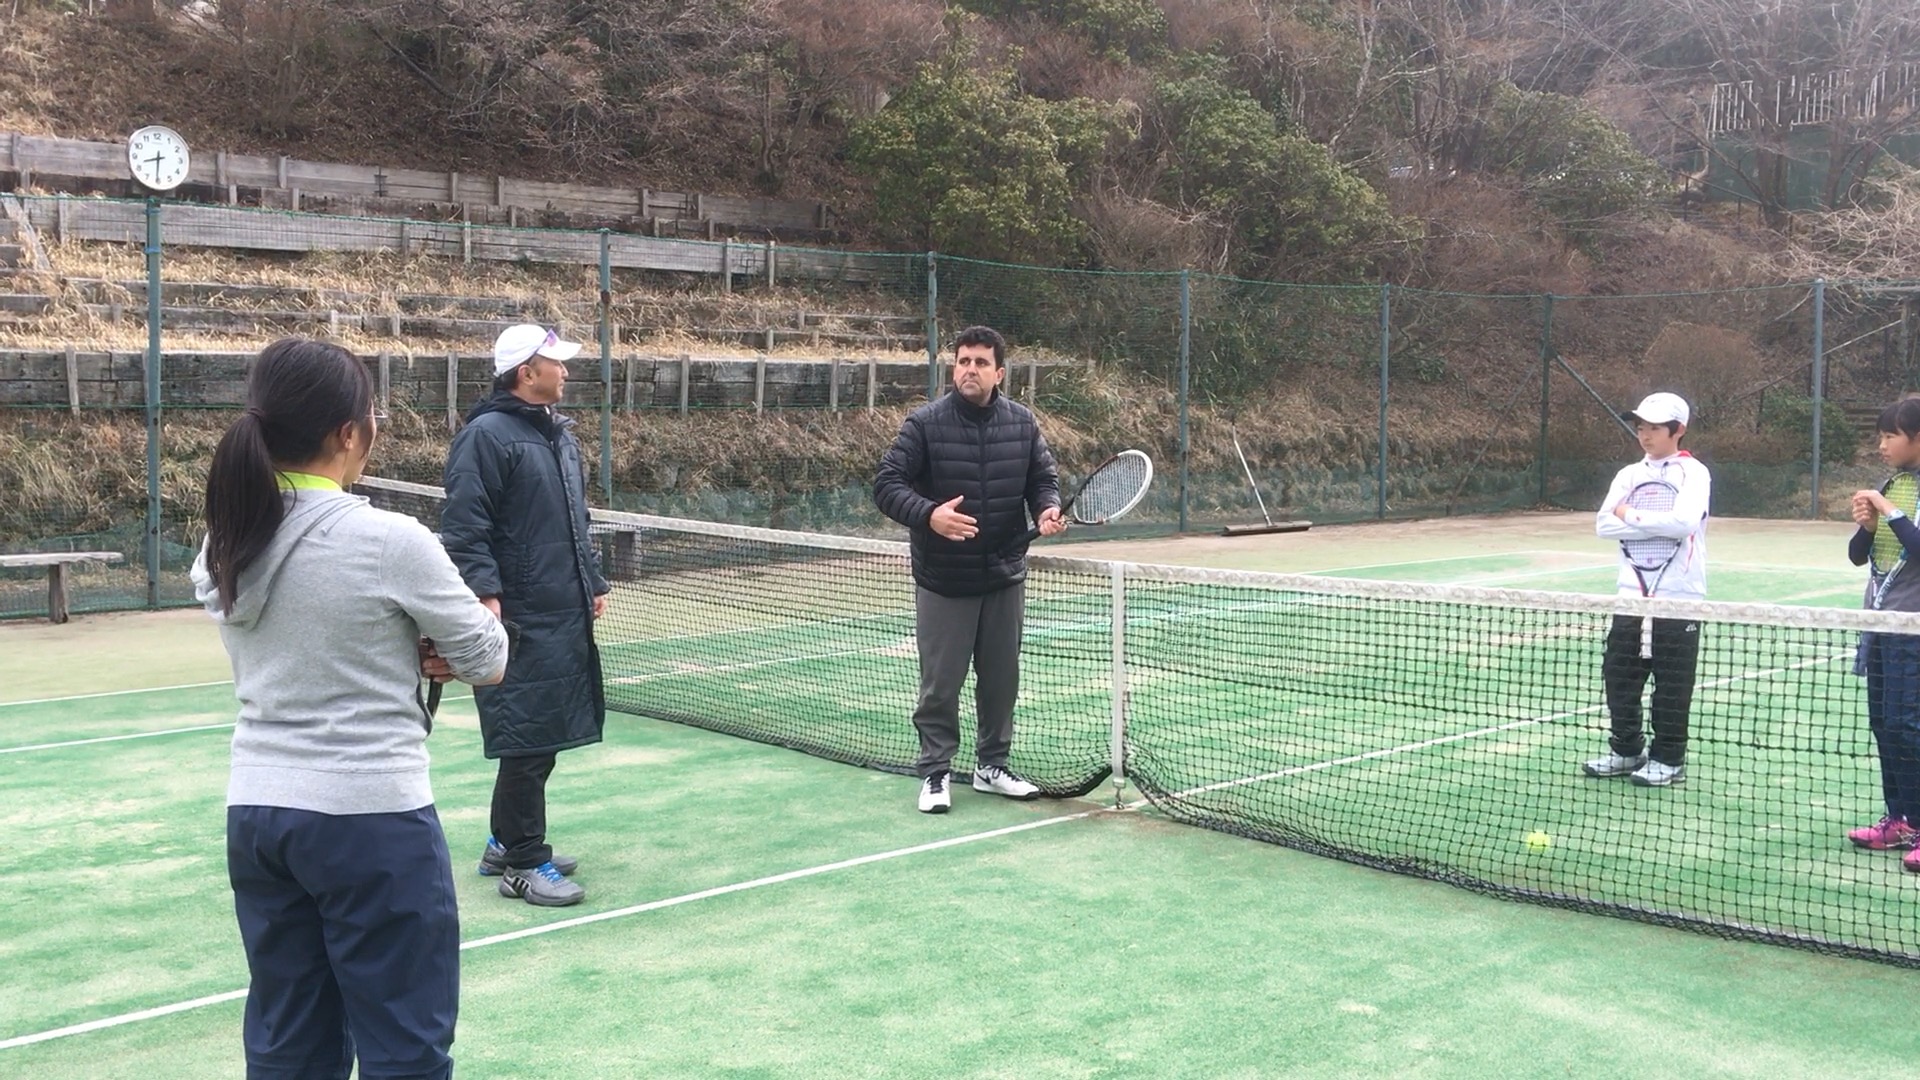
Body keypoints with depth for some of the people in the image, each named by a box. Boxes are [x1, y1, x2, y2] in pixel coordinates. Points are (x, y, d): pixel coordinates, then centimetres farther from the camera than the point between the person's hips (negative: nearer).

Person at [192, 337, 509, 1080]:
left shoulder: (224, 546, 3)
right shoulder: (389, 541, -16)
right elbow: (488, 663, -4)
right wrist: (463, 626, 14)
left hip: (255, 815, 7)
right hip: (371, 822, -6)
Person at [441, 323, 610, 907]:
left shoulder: (560, 435, 18)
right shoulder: (486, 435, -10)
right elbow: (465, 528, -16)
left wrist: (593, 583, 24)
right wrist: (485, 594, -24)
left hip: (567, 618, 9)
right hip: (522, 620, -9)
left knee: (544, 736, 15)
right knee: (528, 738, -4)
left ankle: (507, 842, 28)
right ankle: (525, 864, 5)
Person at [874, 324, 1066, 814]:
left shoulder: (1023, 423, 2)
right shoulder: (924, 423, -9)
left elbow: (1043, 478, 11)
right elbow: (887, 484, -11)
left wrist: (1047, 509, -12)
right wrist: (928, 515, -29)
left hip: (1005, 578, 4)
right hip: (943, 582, -4)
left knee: (1001, 678, 13)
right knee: (940, 682, 3)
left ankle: (991, 765, 28)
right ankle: (935, 773, 16)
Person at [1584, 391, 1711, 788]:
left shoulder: (1693, 473, -4)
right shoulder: (1630, 474, 10)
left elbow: (1684, 522, -21)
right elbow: (1604, 524, -1)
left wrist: (1631, 516, -11)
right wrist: (1656, 526, -12)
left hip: (1679, 596, -5)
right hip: (1632, 592, 5)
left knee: (1672, 682, 1)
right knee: (1619, 674, 7)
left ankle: (1669, 759, 13)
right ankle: (1627, 750, 22)